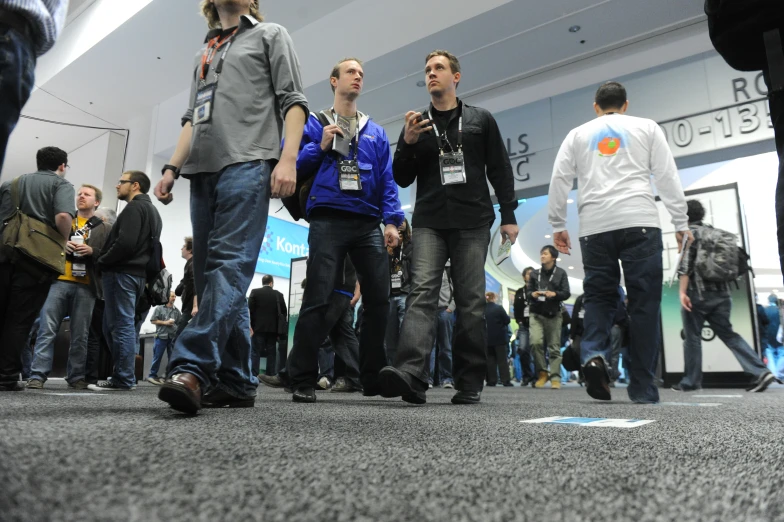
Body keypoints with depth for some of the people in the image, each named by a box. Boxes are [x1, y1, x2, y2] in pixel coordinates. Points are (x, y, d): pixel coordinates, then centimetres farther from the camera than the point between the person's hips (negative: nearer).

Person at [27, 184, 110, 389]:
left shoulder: (105, 229, 14)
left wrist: (92, 251, -12)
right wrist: (60, 245, -5)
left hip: (86, 287, -1)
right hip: (59, 281, 1)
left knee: (80, 334, 2)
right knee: (47, 329, -6)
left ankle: (77, 376, 8)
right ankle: (38, 375, -4)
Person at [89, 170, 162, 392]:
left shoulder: (134, 208, -9)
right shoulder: (152, 211, 22)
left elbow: (125, 243, -21)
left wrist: (102, 262, -7)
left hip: (123, 272, -10)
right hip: (138, 272, 10)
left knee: (120, 325, -8)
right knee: (114, 326, 14)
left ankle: (122, 379, -5)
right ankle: (123, 375, 15)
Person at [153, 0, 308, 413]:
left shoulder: (271, 36, 16)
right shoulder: (202, 55, 32)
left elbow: (293, 101, 2)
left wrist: (288, 158, -13)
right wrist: (172, 168, 13)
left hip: (247, 163, -6)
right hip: (202, 171, 7)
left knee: (230, 265, -20)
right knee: (209, 274, -1)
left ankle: (191, 368, -30)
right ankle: (235, 383, 2)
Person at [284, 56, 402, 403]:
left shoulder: (376, 132, 21)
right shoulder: (312, 124, 13)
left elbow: (387, 180, 13)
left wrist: (391, 221, 0)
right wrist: (319, 147, -6)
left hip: (368, 223, 4)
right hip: (328, 220, -3)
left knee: (378, 298, -2)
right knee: (319, 298, -9)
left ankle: (374, 377, 10)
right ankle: (303, 380, -3)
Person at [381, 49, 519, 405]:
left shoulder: (481, 120, 15)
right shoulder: (416, 124, 17)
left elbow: (500, 170, 11)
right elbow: (402, 179, 13)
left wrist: (508, 214, 1)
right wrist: (408, 143, -4)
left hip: (473, 223, 0)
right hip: (429, 222, 1)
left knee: (471, 302, -2)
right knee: (422, 292, -17)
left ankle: (469, 384, 3)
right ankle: (410, 373, -29)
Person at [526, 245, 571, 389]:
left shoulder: (561, 273, 6)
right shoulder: (534, 274, 13)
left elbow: (566, 293, 0)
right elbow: (527, 292, 10)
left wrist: (554, 294, -19)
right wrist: (532, 294, -13)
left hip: (554, 314, -1)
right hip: (536, 314, 1)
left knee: (554, 347, -2)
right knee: (535, 342, -17)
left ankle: (555, 377, 1)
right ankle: (542, 373, -2)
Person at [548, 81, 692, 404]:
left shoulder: (578, 134, 19)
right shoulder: (646, 127, 18)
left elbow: (559, 180, 11)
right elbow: (667, 176, 10)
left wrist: (557, 226, 14)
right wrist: (681, 223, 10)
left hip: (594, 226, 1)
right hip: (639, 222, -1)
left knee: (598, 295, 8)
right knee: (643, 301, 0)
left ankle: (594, 355, -19)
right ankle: (643, 388, -1)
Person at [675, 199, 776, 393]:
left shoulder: (689, 232, -3)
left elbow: (686, 263, -14)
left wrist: (682, 291, -17)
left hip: (698, 293, -6)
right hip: (721, 293, 7)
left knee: (692, 337, 2)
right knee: (728, 333, 11)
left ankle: (690, 382, 7)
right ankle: (760, 372, -2)